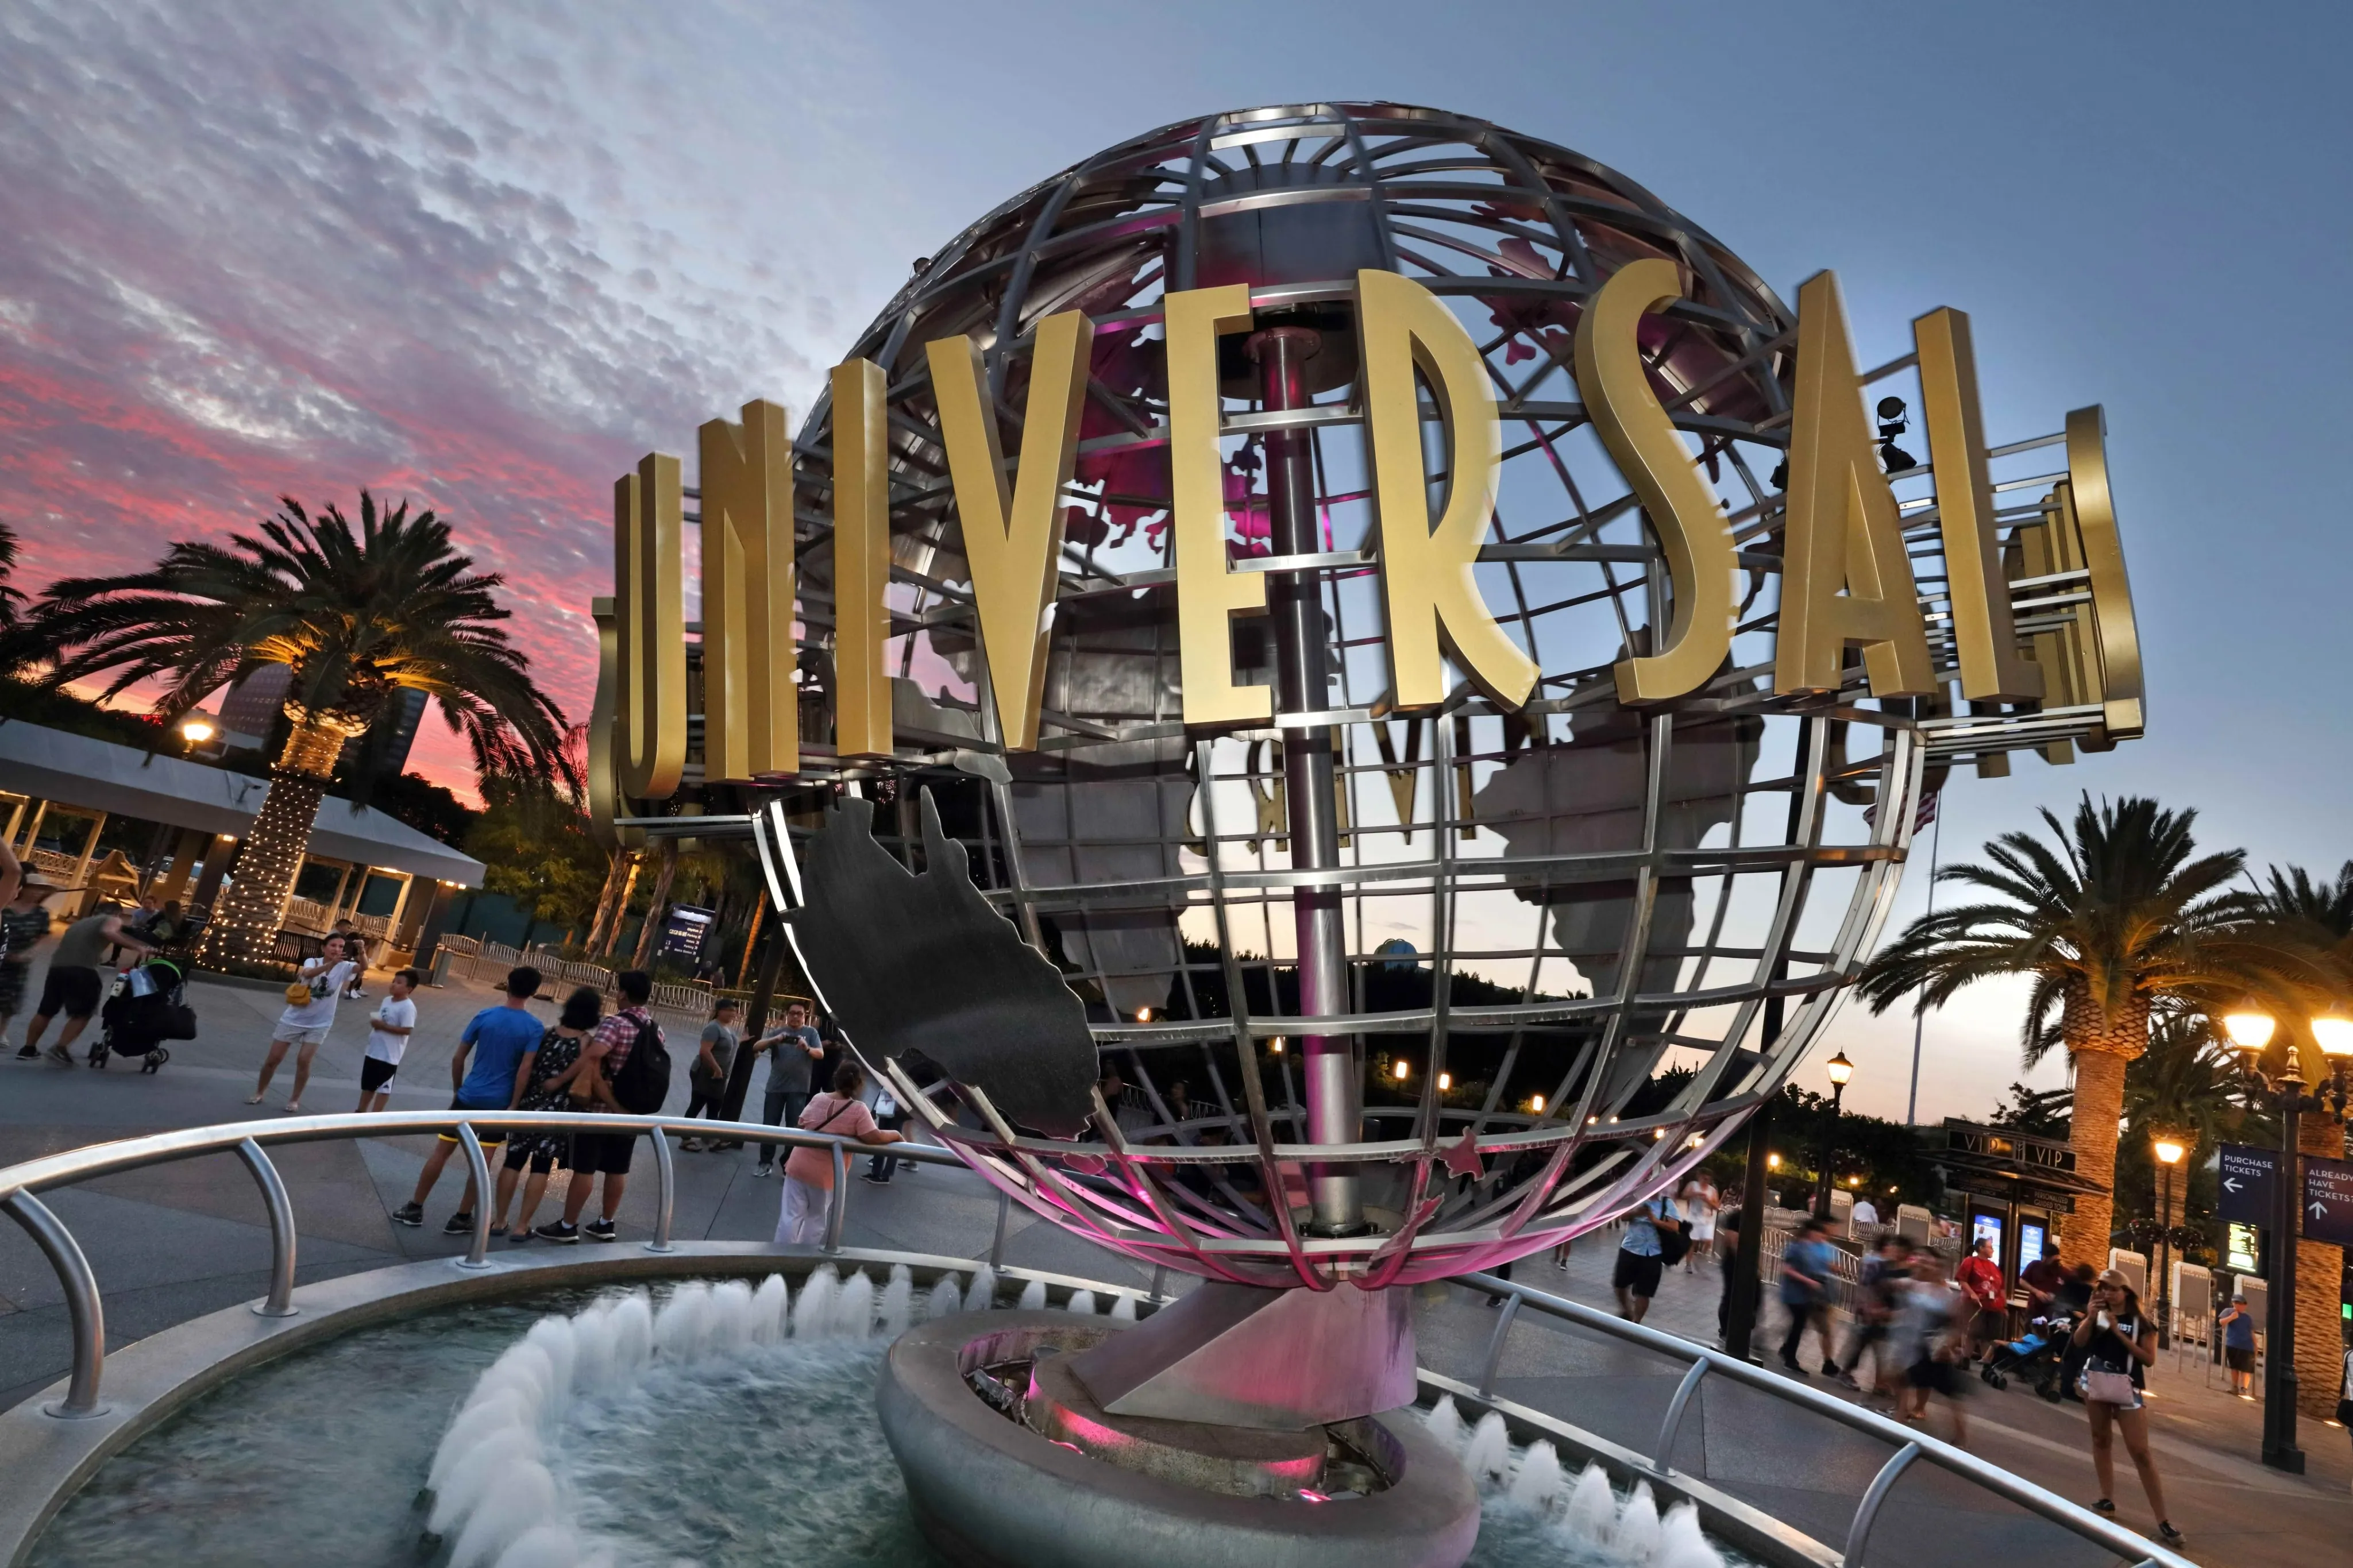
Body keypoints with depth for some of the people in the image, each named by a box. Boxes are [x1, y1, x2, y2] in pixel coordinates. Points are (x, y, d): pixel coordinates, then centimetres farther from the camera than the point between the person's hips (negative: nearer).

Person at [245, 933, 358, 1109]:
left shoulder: (343, 967, -10)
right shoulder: (312, 961, -12)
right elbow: (308, 974, -36)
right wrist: (331, 964, -54)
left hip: (319, 1024, 0)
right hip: (293, 1019, 0)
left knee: (303, 1061, -10)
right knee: (273, 1059, 9)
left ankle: (295, 1100, 8)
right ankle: (259, 1093, 32)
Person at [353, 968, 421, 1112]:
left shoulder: (408, 1007, -20)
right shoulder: (387, 1000, 6)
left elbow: (407, 1030, -24)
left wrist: (383, 1026, -23)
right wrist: (374, 1022, -2)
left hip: (389, 1055, -9)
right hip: (373, 1050, 9)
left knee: (384, 1087, 3)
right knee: (368, 1084, 22)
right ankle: (360, 1112, 37)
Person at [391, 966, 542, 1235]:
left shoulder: (484, 1016, -2)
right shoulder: (534, 1027, -9)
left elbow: (458, 1058, 2)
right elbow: (525, 1069, -15)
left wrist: (458, 1090, 15)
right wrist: (513, 1105, -9)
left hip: (469, 1096, 2)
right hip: (499, 1103, -2)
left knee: (441, 1152, 12)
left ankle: (415, 1208, 20)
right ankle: (462, 1218, 12)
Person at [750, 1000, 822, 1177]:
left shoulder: (811, 1032, 5)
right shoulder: (778, 1032, 9)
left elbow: (821, 1054, -6)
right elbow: (756, 1047, -3)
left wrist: (807, 1048, -28)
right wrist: (774, 1040, -23)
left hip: (799, 1088, -2)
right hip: (775, 1086, 2)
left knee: (795, 1128, -1)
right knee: (769, 1126, 4)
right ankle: (766, 1163, 14)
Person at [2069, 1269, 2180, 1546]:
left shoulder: (2140, 1321, -5)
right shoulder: (2097, 1314, 4)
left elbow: (2149, 1358, -10)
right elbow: (2079, 1342, -4)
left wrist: (2119, 1333, -15)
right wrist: (2090, 1317, -17)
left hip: (2126, 1388, -4)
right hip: (2096, 1383, 4)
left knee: (2141, 1452, -5)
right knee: (2101, 1440, 13)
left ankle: (2163, 1520, -1)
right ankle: (2107, 1500, 24)